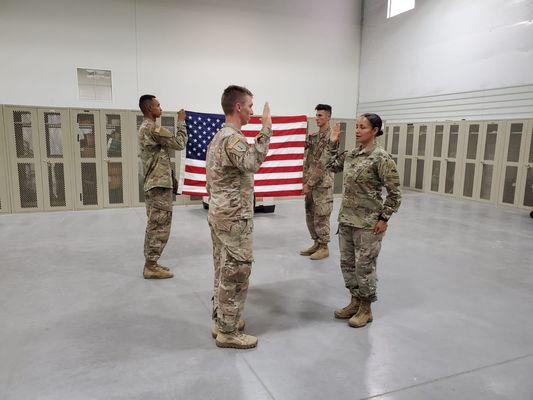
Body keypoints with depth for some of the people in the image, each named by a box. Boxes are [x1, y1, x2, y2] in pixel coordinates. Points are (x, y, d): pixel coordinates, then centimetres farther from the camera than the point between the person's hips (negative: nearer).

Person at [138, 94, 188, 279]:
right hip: (160, 184, -11)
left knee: (154, 225, 14)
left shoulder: (144, 128, 18)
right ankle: (151, 267, 0)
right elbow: (179, 143, -12)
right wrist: (181, 121, -2)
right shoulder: (153, 128, -15)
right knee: (160, 226, -5)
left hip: (152, 183, 11)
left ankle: (150, 263, 20)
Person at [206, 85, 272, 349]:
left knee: (223, 272, 17)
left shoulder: (218, 136, 14)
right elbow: (252, 163, -38)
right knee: (236, 274, 0)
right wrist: (265, 130, -33)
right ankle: (228, 332, 11)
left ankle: (221, 321, 29)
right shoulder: (232, 137, -17)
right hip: (234, 218, -10)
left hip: (218, 214, 10)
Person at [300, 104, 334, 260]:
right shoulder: (313, 136, 13)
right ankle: (316, 243, 25)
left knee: (321, 216, -1)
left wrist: (309, 183, -18)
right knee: (310, 215, 13)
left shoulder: (330, 137, -13)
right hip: (310, 182, 8)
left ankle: (324, 247, 11)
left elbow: (322, 164, -18)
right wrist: (305, 181, 4)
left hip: (322, 184, -8)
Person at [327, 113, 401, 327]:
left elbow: (395, 193, -12)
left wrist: (383, 218, -13)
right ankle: (355, 301, 33)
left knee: (364, 266, 4)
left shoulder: (381, 157, -14)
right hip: (346, 219, 7)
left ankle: (366, 309, 22)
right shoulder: (352, 154, 7)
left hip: (367, 223, -7)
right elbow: (333, 165, 25)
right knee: (347, 263, 15)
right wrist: (333, 143, 15)